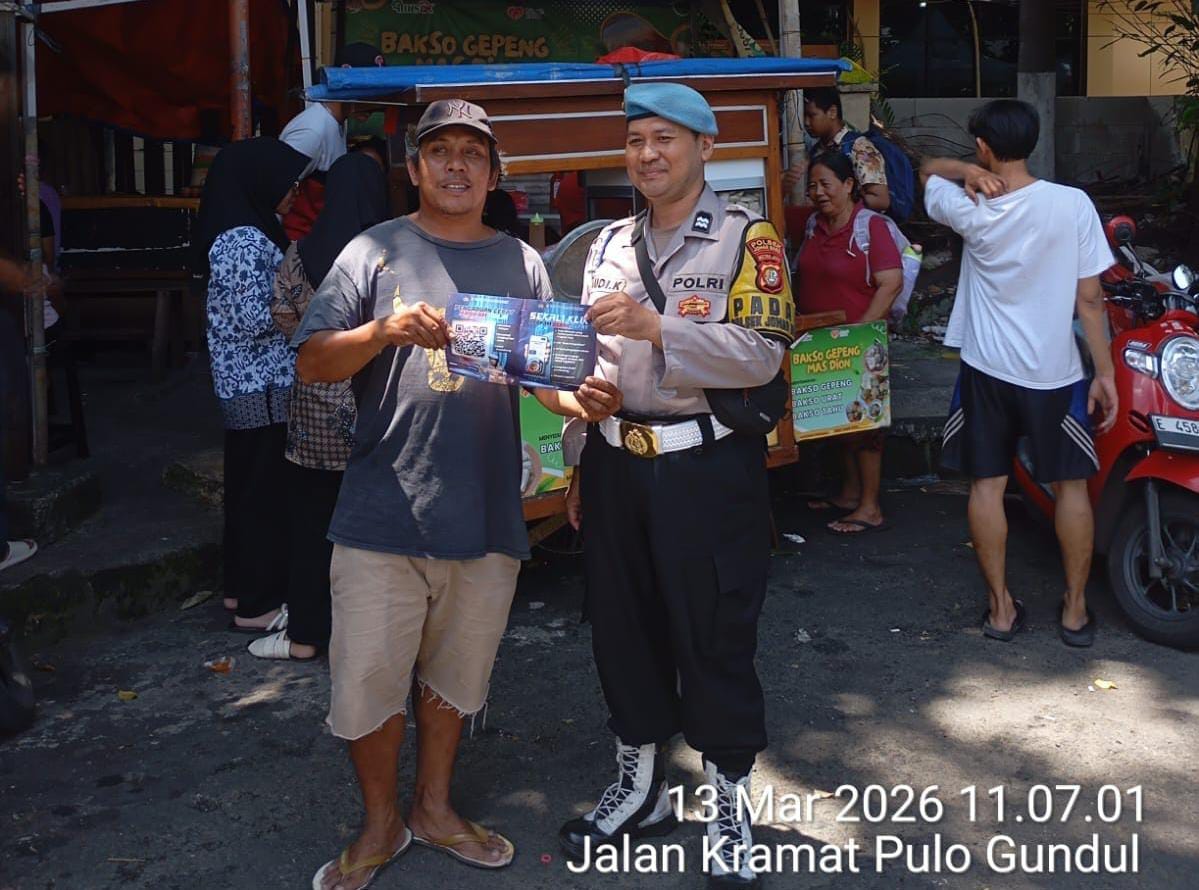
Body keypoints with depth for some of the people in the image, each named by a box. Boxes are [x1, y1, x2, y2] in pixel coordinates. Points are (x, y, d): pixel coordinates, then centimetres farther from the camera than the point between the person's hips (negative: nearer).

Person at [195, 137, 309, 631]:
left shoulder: (251, 232, 13)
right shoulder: (243, 241, -18)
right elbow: (255, 317, -21)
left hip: (248, 383, 10)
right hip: (262, 384, -10)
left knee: (249, 483, 16)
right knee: (267, 488, -4)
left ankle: (241, 586, 27)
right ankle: (257, 605, 4)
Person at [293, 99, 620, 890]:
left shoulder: (521, 263, 9)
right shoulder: (377, 251, 1)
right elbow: (312, 363, -5)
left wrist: (579, 400, -12)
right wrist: (385, 330, -23)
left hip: (485, 513, 3)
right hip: (383, 513, -2)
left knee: (455, 676, 16)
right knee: (368, 682, 3)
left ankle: (434, 807, 37)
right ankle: (380, 825, 27)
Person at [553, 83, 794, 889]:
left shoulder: (746, 237, -5)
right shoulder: (611, 243, 13)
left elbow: (762, 354, -16)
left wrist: (655, 325, -25)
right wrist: (579, 464, 14)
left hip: (707, 465, -5)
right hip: (617, 461, 6)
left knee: (715, 636, 2)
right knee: (622, 626, 13)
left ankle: (730, 806, 19)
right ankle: (639, 786, 32)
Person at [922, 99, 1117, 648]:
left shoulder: (970, 211, -8)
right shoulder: (1072, 204, -11)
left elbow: (928, 169, 14)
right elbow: (1089, 299, -8)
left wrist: (969, 172, -7)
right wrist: (1105, 371, 0)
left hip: (986, 369, 1)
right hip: (1054, 372, 0)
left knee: (987, 484, 10)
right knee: (1070, 485, 12)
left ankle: (1001, 607, 16)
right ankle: (1075, 610, 20)